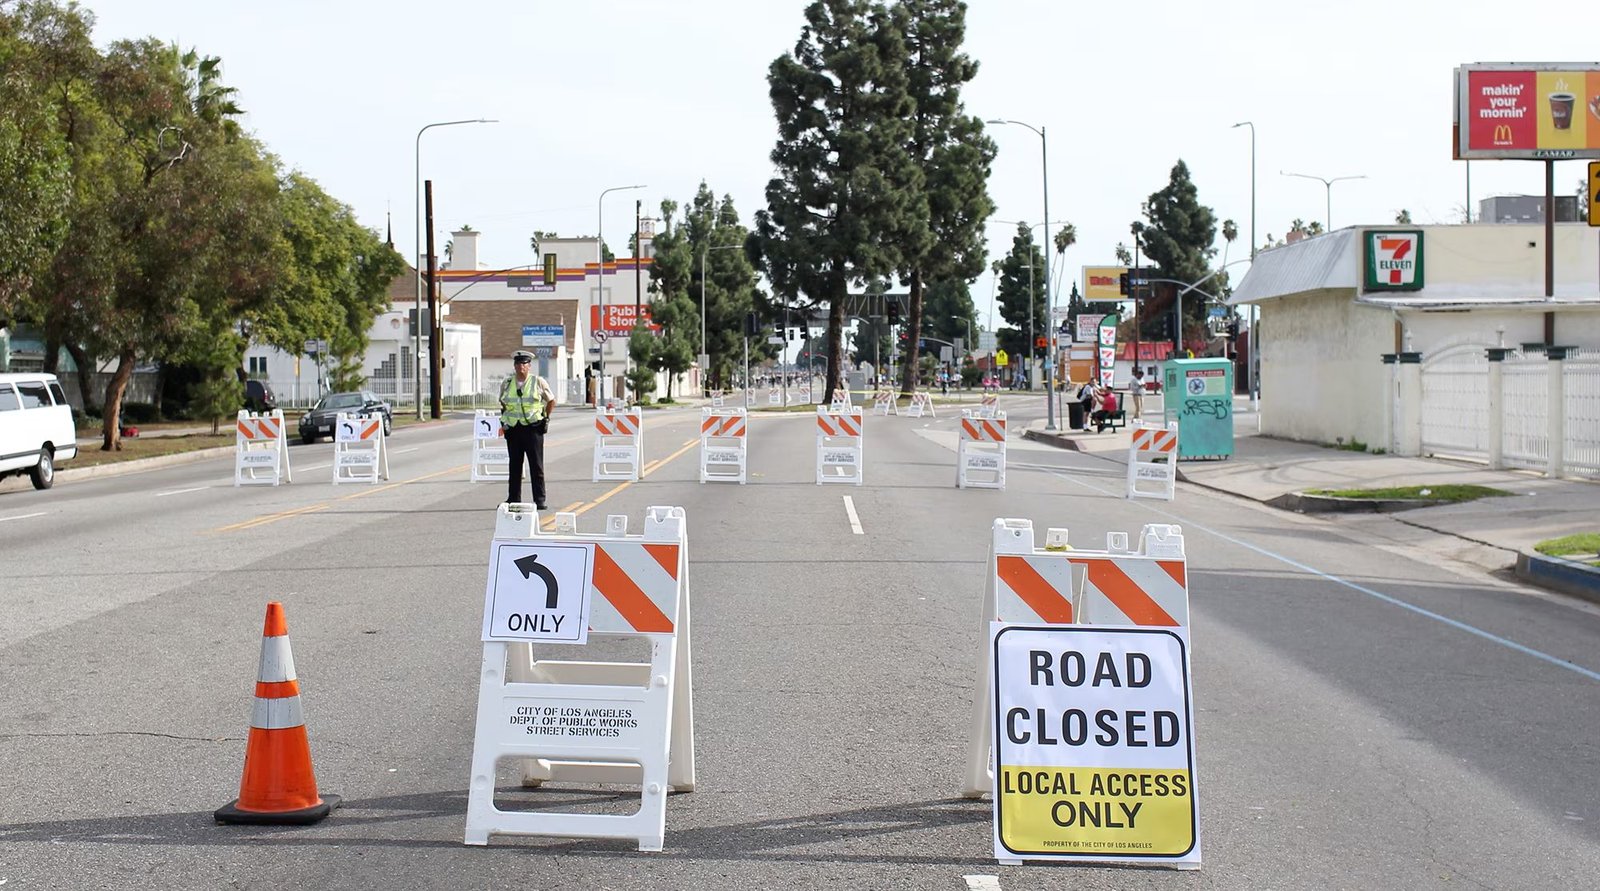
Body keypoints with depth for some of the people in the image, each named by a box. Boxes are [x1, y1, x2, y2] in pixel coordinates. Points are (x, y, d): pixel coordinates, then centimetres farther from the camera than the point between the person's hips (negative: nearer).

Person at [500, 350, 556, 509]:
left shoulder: (538, 382, 1)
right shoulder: (506, 384, 9)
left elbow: (551, 401, 11)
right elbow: (502, 404, 24)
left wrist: (545, 418, 6)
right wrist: (504, 420, 13)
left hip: (533, 428, -3)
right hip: (513, 429, 3)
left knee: (536, 466, -3)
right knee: (515, 466, 7)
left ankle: (539, 500, 1)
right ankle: (513, 499, 15)